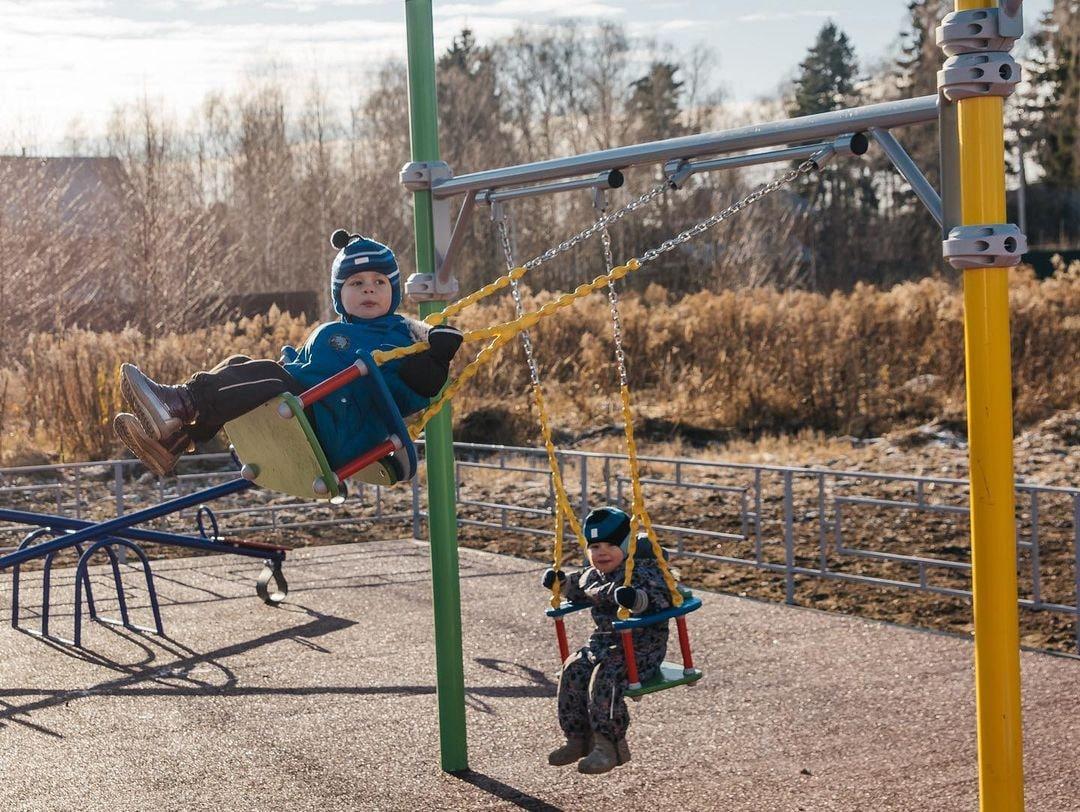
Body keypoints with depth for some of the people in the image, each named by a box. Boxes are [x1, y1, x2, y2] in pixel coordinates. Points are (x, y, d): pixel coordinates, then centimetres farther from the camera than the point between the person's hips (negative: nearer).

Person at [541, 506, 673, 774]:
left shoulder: (642, 571, -15)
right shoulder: (593, 575, 11)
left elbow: (658, 600, -32)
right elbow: (579, 589, 36)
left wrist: (636, 598, -50)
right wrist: (562, 583, 19)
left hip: (641, 645, -8)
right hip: (605, 640, 8)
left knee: (606, 675, -28)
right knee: (573, 670, -9)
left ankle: (608, 744, -22)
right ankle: (579, 739, 1)